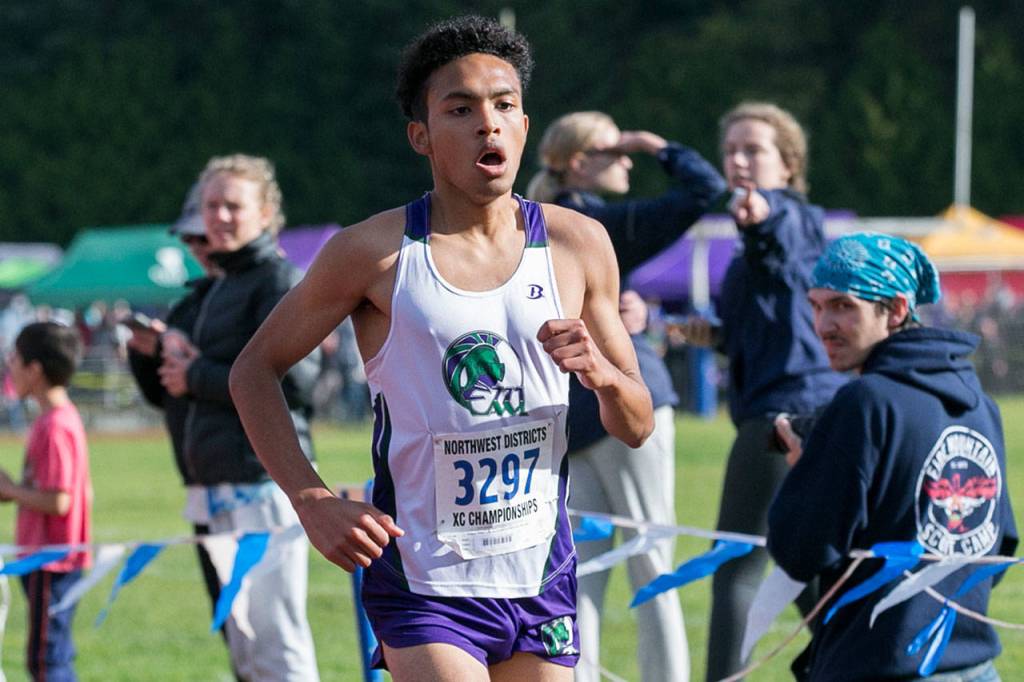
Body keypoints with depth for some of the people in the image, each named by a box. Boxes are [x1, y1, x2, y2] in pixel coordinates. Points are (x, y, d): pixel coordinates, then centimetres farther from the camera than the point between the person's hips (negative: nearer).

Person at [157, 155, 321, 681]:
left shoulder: (282, 282, -6)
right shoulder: (220, 288, 23)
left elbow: (289, 378, -17)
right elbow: (182, 380, 26)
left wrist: (197, 376, -8)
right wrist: (176, 343, 4)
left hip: (266, 484, -10)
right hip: (223, 489, 10)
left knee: (276, 637, -13)